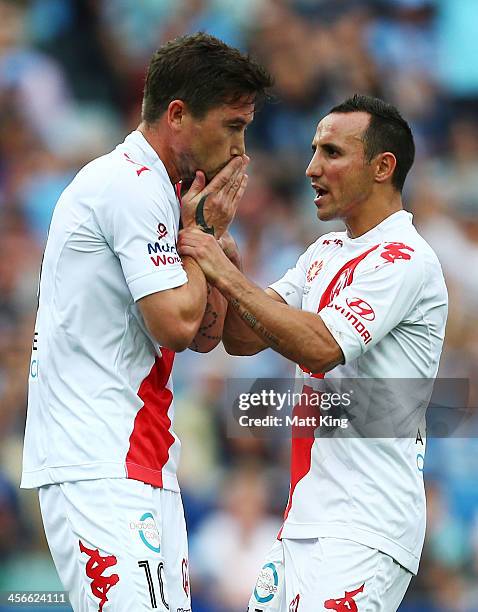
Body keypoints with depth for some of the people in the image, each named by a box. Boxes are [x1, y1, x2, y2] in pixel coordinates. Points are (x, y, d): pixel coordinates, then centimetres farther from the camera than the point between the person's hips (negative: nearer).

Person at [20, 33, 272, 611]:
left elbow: (205, 334, 19)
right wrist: (201, 231, -4)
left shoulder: (149, 188, 21)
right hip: (99, 465, -11)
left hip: (141, 465, 11)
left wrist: (210, 229, 8)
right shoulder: (134, 187, -11)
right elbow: (175, 323, -18)